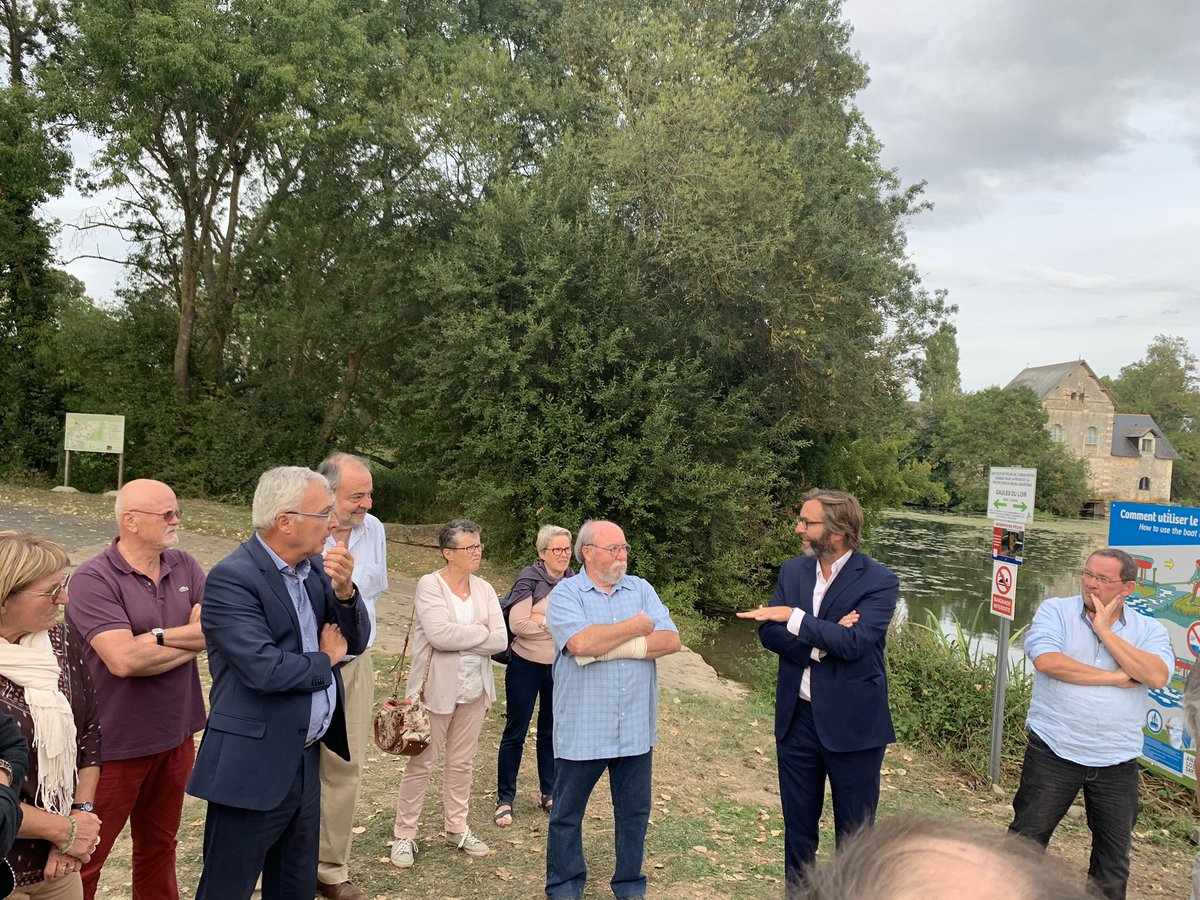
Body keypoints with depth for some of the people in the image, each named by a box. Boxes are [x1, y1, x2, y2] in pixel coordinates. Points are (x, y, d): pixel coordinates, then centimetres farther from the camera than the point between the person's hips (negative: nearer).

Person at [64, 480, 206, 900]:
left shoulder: (185, 567, 1)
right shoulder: (93, 580, -16)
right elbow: (123, 659, -26)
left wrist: (158, 637, -20)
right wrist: (189, 639, -13)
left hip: (175, 735, 5)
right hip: (115, 743, -5)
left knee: (159, 846, 22)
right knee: (85, 858, 11)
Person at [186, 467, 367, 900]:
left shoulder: (315, 567, 5)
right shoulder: (232, 578, -18)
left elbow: (355, 641, 6)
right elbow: (265, 669, -26)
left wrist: (344, 590, -13)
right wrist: (325, 660, -9)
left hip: (306, 760, 7)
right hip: (253, 767, -7)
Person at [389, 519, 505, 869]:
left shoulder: (484, 589, 4)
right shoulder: (429, 585, -11)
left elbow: (501, 641, -5)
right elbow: (439, 633, -25)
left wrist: (459, 638, -14)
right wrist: (481, 632, -13)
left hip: (474, 688, 5)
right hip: (437, 689, -5)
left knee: (461, 762, 15)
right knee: (421, 763, 5)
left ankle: (457, 828, 29)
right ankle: (404, 834, 18)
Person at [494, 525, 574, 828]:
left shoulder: (574, 581, 0)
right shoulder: (529, 579, -14)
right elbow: (518, 624, -21)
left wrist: (540, 618, -15)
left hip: (560, 668, 4)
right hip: (526, 666, -4)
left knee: (551, 732, 15)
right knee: (515, 733, 4)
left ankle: (549, 794, 28)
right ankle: (504, 800, 15)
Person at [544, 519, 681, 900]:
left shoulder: (641, 589, 6)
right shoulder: (565, 593, -6)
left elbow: (671, 640, -7)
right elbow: (580, 642, -24)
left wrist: (607, 648, -16)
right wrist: (636, 627, -11)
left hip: (636, 728, 3)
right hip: (582, 729, -3)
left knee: (635, 812, 15)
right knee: (567, 814, 12)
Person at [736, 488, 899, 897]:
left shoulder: (879, 581, -13)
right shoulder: (793, 570, 3)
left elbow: (854, 642, -25)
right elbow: (769, 633, -6)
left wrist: (794, 618, -26)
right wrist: (821, 642, -20)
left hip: (851, 724, -4)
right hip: (797, 718, 5)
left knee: (854, 833, 11)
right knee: (798, 826, 18)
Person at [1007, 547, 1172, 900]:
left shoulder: (1149, 630, 2)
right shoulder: (1055, 611, -5)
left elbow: (1157, 676, -17)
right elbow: (1046, 661, -22)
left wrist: (1105, 631, -16)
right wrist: (1116, 678, -16)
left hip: (1117, 762, 3)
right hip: (1054, 752, -2)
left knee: (1114, 852, 17)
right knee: (1026, 839, 7)